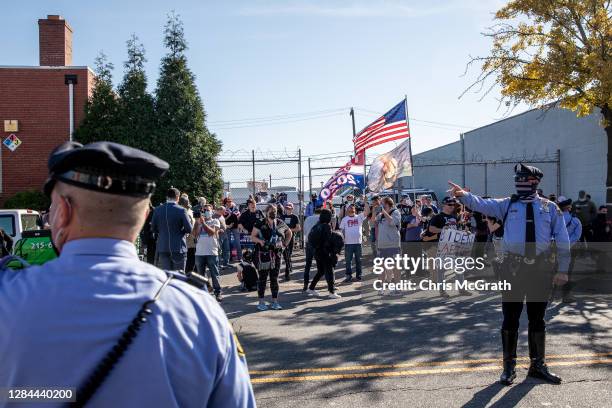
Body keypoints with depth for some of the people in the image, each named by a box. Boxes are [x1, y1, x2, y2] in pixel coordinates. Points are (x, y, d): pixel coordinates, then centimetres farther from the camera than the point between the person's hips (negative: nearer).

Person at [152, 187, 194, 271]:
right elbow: (189, 229, -10)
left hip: (162, 248, 3)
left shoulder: (158, 210, 0)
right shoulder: (181, 210, -11)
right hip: (178, 248, -3)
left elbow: (153, 228, 6)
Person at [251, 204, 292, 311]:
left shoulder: (280, 224, 7)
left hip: (276, 254, 4)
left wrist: (285, 244, 11)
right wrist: (260, 241, -22)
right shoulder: (260, 224, -4)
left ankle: (275, 302, 16)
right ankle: (261, 302, 8)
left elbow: (289, 233, 22)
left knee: (274, 278, 8)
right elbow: (252, 237, -4)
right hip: (263, 255, -4)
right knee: (262, 278, 1)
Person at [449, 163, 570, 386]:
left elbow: (562, 240, 7)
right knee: (510, 318, 5)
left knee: (537, 318, 12)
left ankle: (538, 365, 28)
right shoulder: (507, 205, 3)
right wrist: (463, 195, -33)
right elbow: (482, 204, -13)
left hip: (541, 268, 1)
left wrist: (562, 270, 3)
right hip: (513, 267, -1)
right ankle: (509, 366, 18)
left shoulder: (550, 208, 5)